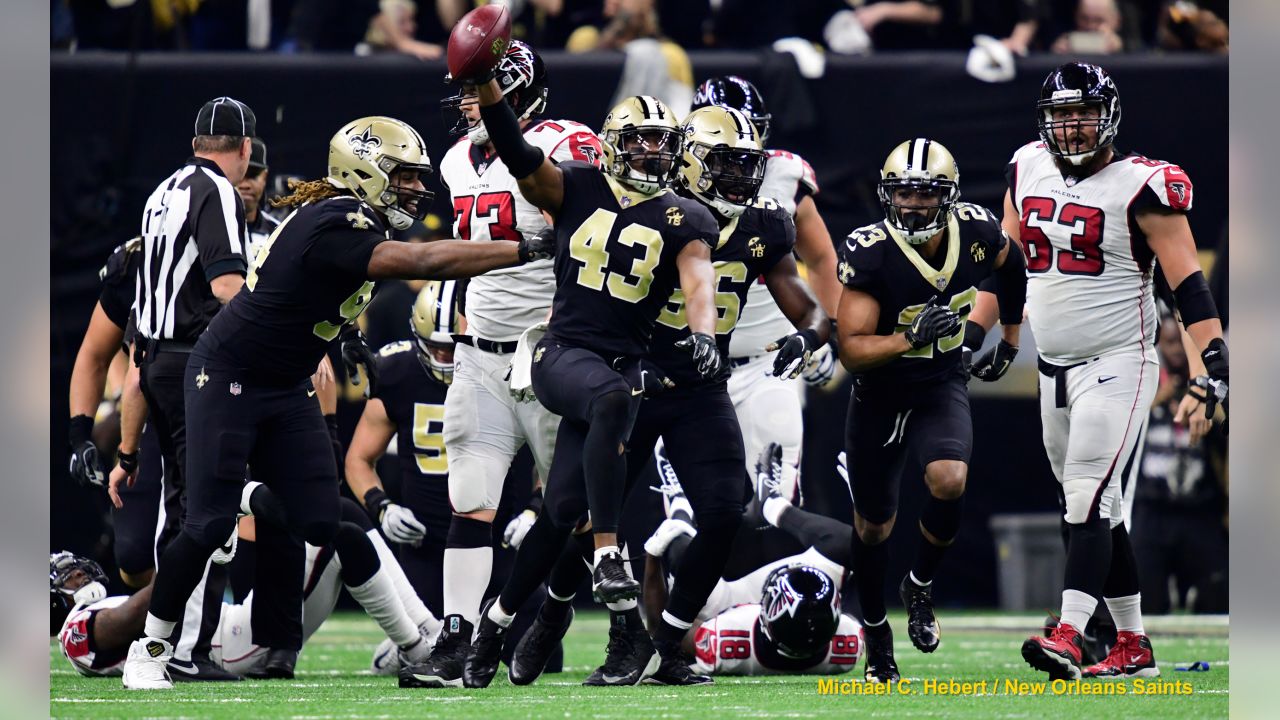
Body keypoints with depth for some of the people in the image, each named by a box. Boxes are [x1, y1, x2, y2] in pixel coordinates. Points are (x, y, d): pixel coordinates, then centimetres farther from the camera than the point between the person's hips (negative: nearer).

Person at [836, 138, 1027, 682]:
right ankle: (876, 633, 34)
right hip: (878, 397, -1)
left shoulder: (977, 233, -14)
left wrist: (1010, 339, 16)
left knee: (949, 480, -26)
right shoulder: (869, 254, -25)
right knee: (874, 524, 10)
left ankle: (919, 587, 1)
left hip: (941, 391, 1)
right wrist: (910, 338, -40)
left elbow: (1011, 266, 12)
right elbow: (851, 349, -25)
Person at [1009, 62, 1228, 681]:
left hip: (1117, 364, -7)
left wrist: (1214, 352, -23)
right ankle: (1132, 646, 18)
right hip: (1055, 367, 7)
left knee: (1089, 501, -18)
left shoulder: (1142, 188, -11)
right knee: (1095, 510, 11)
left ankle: (1067, 637, -28)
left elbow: (1185, 277, -13)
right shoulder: (1028, 170, 8)